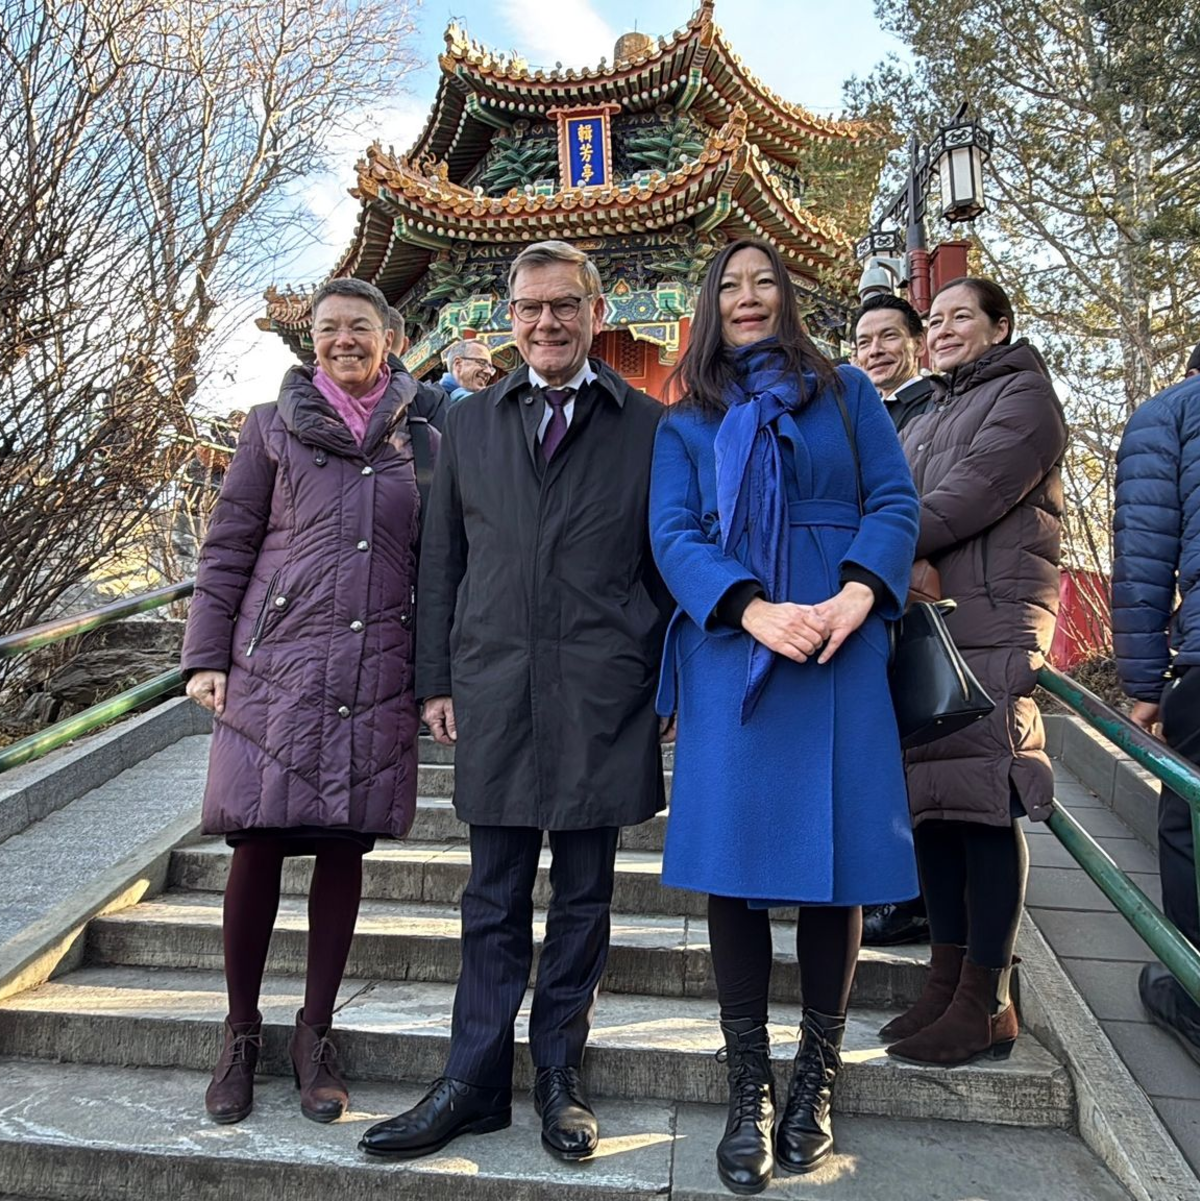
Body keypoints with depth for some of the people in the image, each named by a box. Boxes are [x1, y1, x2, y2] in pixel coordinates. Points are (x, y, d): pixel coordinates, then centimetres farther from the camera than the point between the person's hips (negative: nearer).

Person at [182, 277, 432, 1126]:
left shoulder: (420, 440, 11)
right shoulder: (273, 427, 9)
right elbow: (227, 547, 7)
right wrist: (206, 656, 1)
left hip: (379, 676, 1)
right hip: (276, 667, 0)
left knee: (345, 846, 5)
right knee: (259, 845, 2)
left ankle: (316, 1034, 22)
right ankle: (241, 1035, 22)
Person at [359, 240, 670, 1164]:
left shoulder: (650, 426, 5)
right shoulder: (467, 424, 13)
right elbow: (441, 562, 11)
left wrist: (670, 684, 1)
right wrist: (437, 680, 7)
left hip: (602, 698, -1)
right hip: (494, 693, 2)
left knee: (583, 898, 11)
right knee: (494, 899, 11)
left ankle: (560, 1079, 28)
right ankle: (475, 1084, 24)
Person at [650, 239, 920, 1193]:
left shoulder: (846, 391, 14)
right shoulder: (685, 423, 13)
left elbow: (896, 501, 5)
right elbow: (673, 535, 0)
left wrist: (857, 595, -14)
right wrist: (757, 612, -17)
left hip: (841, 649, 0)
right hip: (730, 652, 0)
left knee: (835, 858, 2)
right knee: (735, 860, -1)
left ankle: (817, 1081, 20)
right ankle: (749, 1094, 13)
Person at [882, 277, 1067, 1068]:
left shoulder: (1023, 395, 3)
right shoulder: (926, 420, 27)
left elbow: (969, 497, -12)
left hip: (992, 626, -7)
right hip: (924, 624, 8)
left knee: (984, 803, -7)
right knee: (936, 800, 7)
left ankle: (986, 1005, 1)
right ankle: (947, 983, 17)